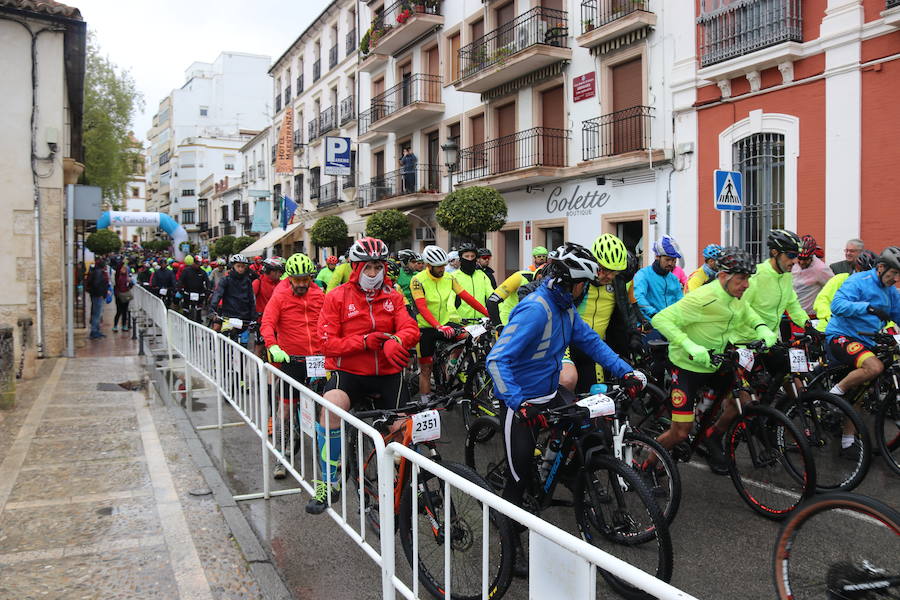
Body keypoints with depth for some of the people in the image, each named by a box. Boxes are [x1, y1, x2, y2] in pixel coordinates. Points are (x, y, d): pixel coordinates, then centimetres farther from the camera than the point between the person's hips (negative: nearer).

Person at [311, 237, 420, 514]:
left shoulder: (393, 296, 8)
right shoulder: (337, 297, -1)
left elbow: (411, 328, -4)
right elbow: (328, 343, -6)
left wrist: (395, 340, -28)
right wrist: (365, 341, -20)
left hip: (388, 372, 3)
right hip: (349, 371, -2)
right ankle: (329, 482, -15)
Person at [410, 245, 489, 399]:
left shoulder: (449, 278, -3)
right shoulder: (418, 280, -17)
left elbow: (467, 297, -3)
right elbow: (422, 308, -27)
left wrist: (489, 314, -11)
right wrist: (438, 327, -41)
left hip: (446, 323, 5)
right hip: (426, 328, -4)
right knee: (425, 369, 1)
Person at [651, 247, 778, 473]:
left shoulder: (735, 298, -4)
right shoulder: (702, 299, -28)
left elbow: (747, 313, 20)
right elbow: (661, 319, -33)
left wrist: (762, 329, -1)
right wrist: (690, 346, -43)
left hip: (715, 364, 7)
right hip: (688, 367, -7)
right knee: (681, 432, -8)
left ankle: (713, 437, 20)